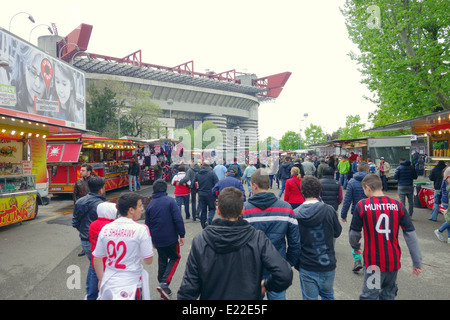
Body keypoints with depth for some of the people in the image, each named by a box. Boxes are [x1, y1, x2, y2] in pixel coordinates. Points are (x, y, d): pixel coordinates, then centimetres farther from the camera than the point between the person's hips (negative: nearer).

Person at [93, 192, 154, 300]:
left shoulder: (106, 228, -1)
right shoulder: (141, 229, -15)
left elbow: (97, 259, 7)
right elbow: (148, 260, -11)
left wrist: (101, 279, 21)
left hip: (108, 283, 4)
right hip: (130, 286, -4)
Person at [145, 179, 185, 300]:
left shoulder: (150, 205, 4)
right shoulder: (170, 201, -11)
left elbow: (148, 224, 10)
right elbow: (178, 219, -16)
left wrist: (152, 240, 21)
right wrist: (181, 235, -7)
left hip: (157, 240, 5)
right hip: (170, 238, -5)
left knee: (162, 261, 18)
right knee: (175, 258, 12)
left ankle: (164, 290, 24)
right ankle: (164, 283, -5)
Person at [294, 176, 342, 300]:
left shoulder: (295, 214, -11)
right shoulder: (329, 210, -12)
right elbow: (337, 232, 4)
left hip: (307, 268, -1)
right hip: (328, 264, 1)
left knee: (310, 298, 13)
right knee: (328, 295, 25)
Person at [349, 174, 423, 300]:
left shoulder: (362, 205, -11)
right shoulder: (397, 205, -2)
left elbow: (354, 233, -5)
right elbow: (410, 235, -2)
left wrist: (355, 247, 16)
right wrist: (417, 262, 4)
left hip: (373, 261, -3)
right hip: (393, 260, 4)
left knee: (369, 295, 8)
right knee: (389, 295, 21)